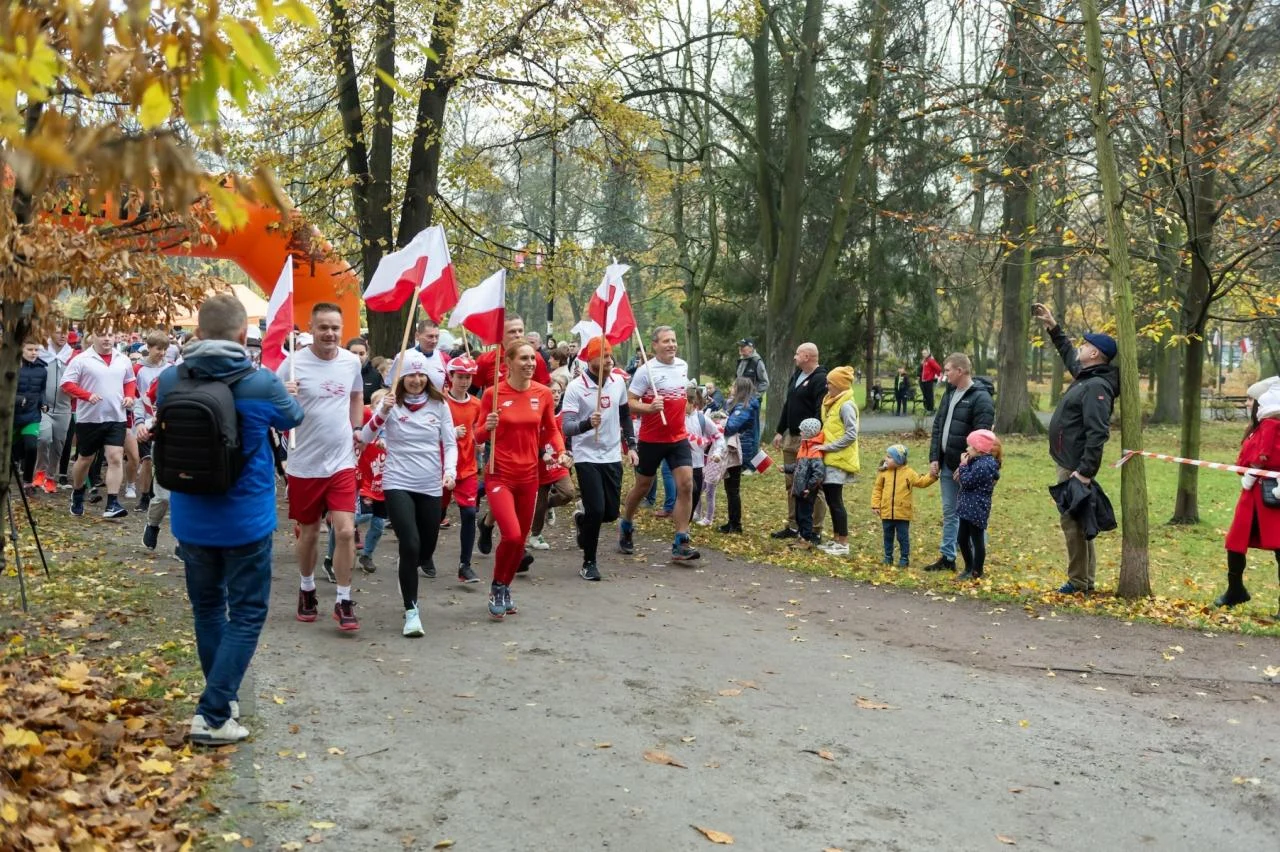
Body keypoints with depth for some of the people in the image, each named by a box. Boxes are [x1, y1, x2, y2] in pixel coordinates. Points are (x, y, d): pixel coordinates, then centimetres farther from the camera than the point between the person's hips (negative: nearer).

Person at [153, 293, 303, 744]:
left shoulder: (169, 381, -7)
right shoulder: (261, 384, -16)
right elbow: (293, 418, 5)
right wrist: (287, 396, 26)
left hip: (191, 519, 4)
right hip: (245, 520, -4)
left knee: (207, 608, 20)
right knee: (246, 614, 7)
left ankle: (224, 698, 33)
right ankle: (212, 715, 3)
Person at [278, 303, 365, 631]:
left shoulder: (352, 362, -1)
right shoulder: (294, 362, -11)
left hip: (342, 462, 1)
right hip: (305, 464, -1)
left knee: (345, 531, -8)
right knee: (309, 532, 13)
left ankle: (344, 601, 5)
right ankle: (306, 589, 37)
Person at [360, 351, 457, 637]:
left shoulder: (439, 404, 1)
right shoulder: (391, 403, -4)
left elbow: (450, 443, 4)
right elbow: (365, 438, -10)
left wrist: (450, 471, -13)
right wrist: (382, 412, -26)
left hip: (431, 486, 3)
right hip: (398, 484, -3)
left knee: (425, 551, 13)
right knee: (410, 546, -17)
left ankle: (407, 575, 49)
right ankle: (411, 611, -4)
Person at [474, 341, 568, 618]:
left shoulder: (543, 393, -1)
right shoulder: (493, 393, -9)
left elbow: (551, 429, 13)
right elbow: (479, 437, -2)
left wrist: (560, 452, -4)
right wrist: (488, 428, -23)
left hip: (529, 476, 4)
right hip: (499, 475, -4)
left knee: (521, 539, 13)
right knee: (512, 535, -19)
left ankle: (506, 589, 36)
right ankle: (497, 587, 8)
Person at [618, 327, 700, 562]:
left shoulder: (683, 366, 6)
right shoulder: (646, 370, -12)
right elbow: (630, 401, -14)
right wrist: (650, 407, -32)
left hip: (678, 438, 4)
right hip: (652, 439, -4)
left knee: (686, 485, -10)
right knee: (643, 486, 11)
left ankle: (681, 543, -6)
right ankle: (625, 527, 37)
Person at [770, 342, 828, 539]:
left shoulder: (820, 379, -15)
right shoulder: (796, 375, 15)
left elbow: (821, 412, -22)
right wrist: (780, 431, 20)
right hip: (791, 437, 10)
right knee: (791, 484, 14)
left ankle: (815, 529, 2)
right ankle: (792, 526, 23)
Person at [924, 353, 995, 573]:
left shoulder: (980, 398, -14)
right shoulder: (949, 394, 11)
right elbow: (937, 427, 14)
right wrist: (934, 458, 6)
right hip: (947, 465, 8)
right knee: (949, 513, 14)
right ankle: (947, 557, 22)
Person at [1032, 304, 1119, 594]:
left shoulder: (1096, 386, -19)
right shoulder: (1085, 375, 11)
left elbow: (1098, 433, -26)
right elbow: (1068, 354, 34)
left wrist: (1085, 470, -28)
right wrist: (1053, 327, 33)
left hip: (1076, 468, -10)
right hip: (1069, 464, 10)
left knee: (1072, 521, -5)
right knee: (1075, 520, 15)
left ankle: (1079, 582, 3)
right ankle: (1085, 578, 23)